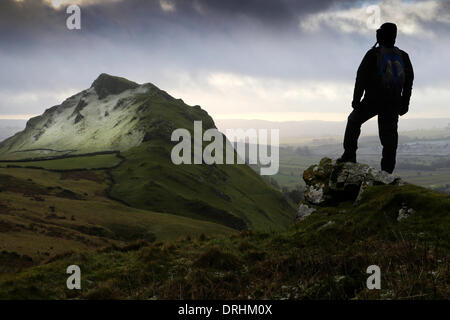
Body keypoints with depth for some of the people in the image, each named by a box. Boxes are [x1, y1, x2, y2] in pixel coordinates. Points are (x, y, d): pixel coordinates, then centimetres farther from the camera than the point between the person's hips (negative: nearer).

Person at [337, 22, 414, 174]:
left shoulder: (372, 55, -10)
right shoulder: (403, 57, 3)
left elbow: (361, 78, -10)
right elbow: (409, 82, 8)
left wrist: (356, 100, -4)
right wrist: (404, 103, 15)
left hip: (372, 101, -3)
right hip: (393, 104, 3)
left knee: (354, 121, 21)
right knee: (389, 135, 6)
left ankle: (349, 154, 15)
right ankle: (387, 170, 2)